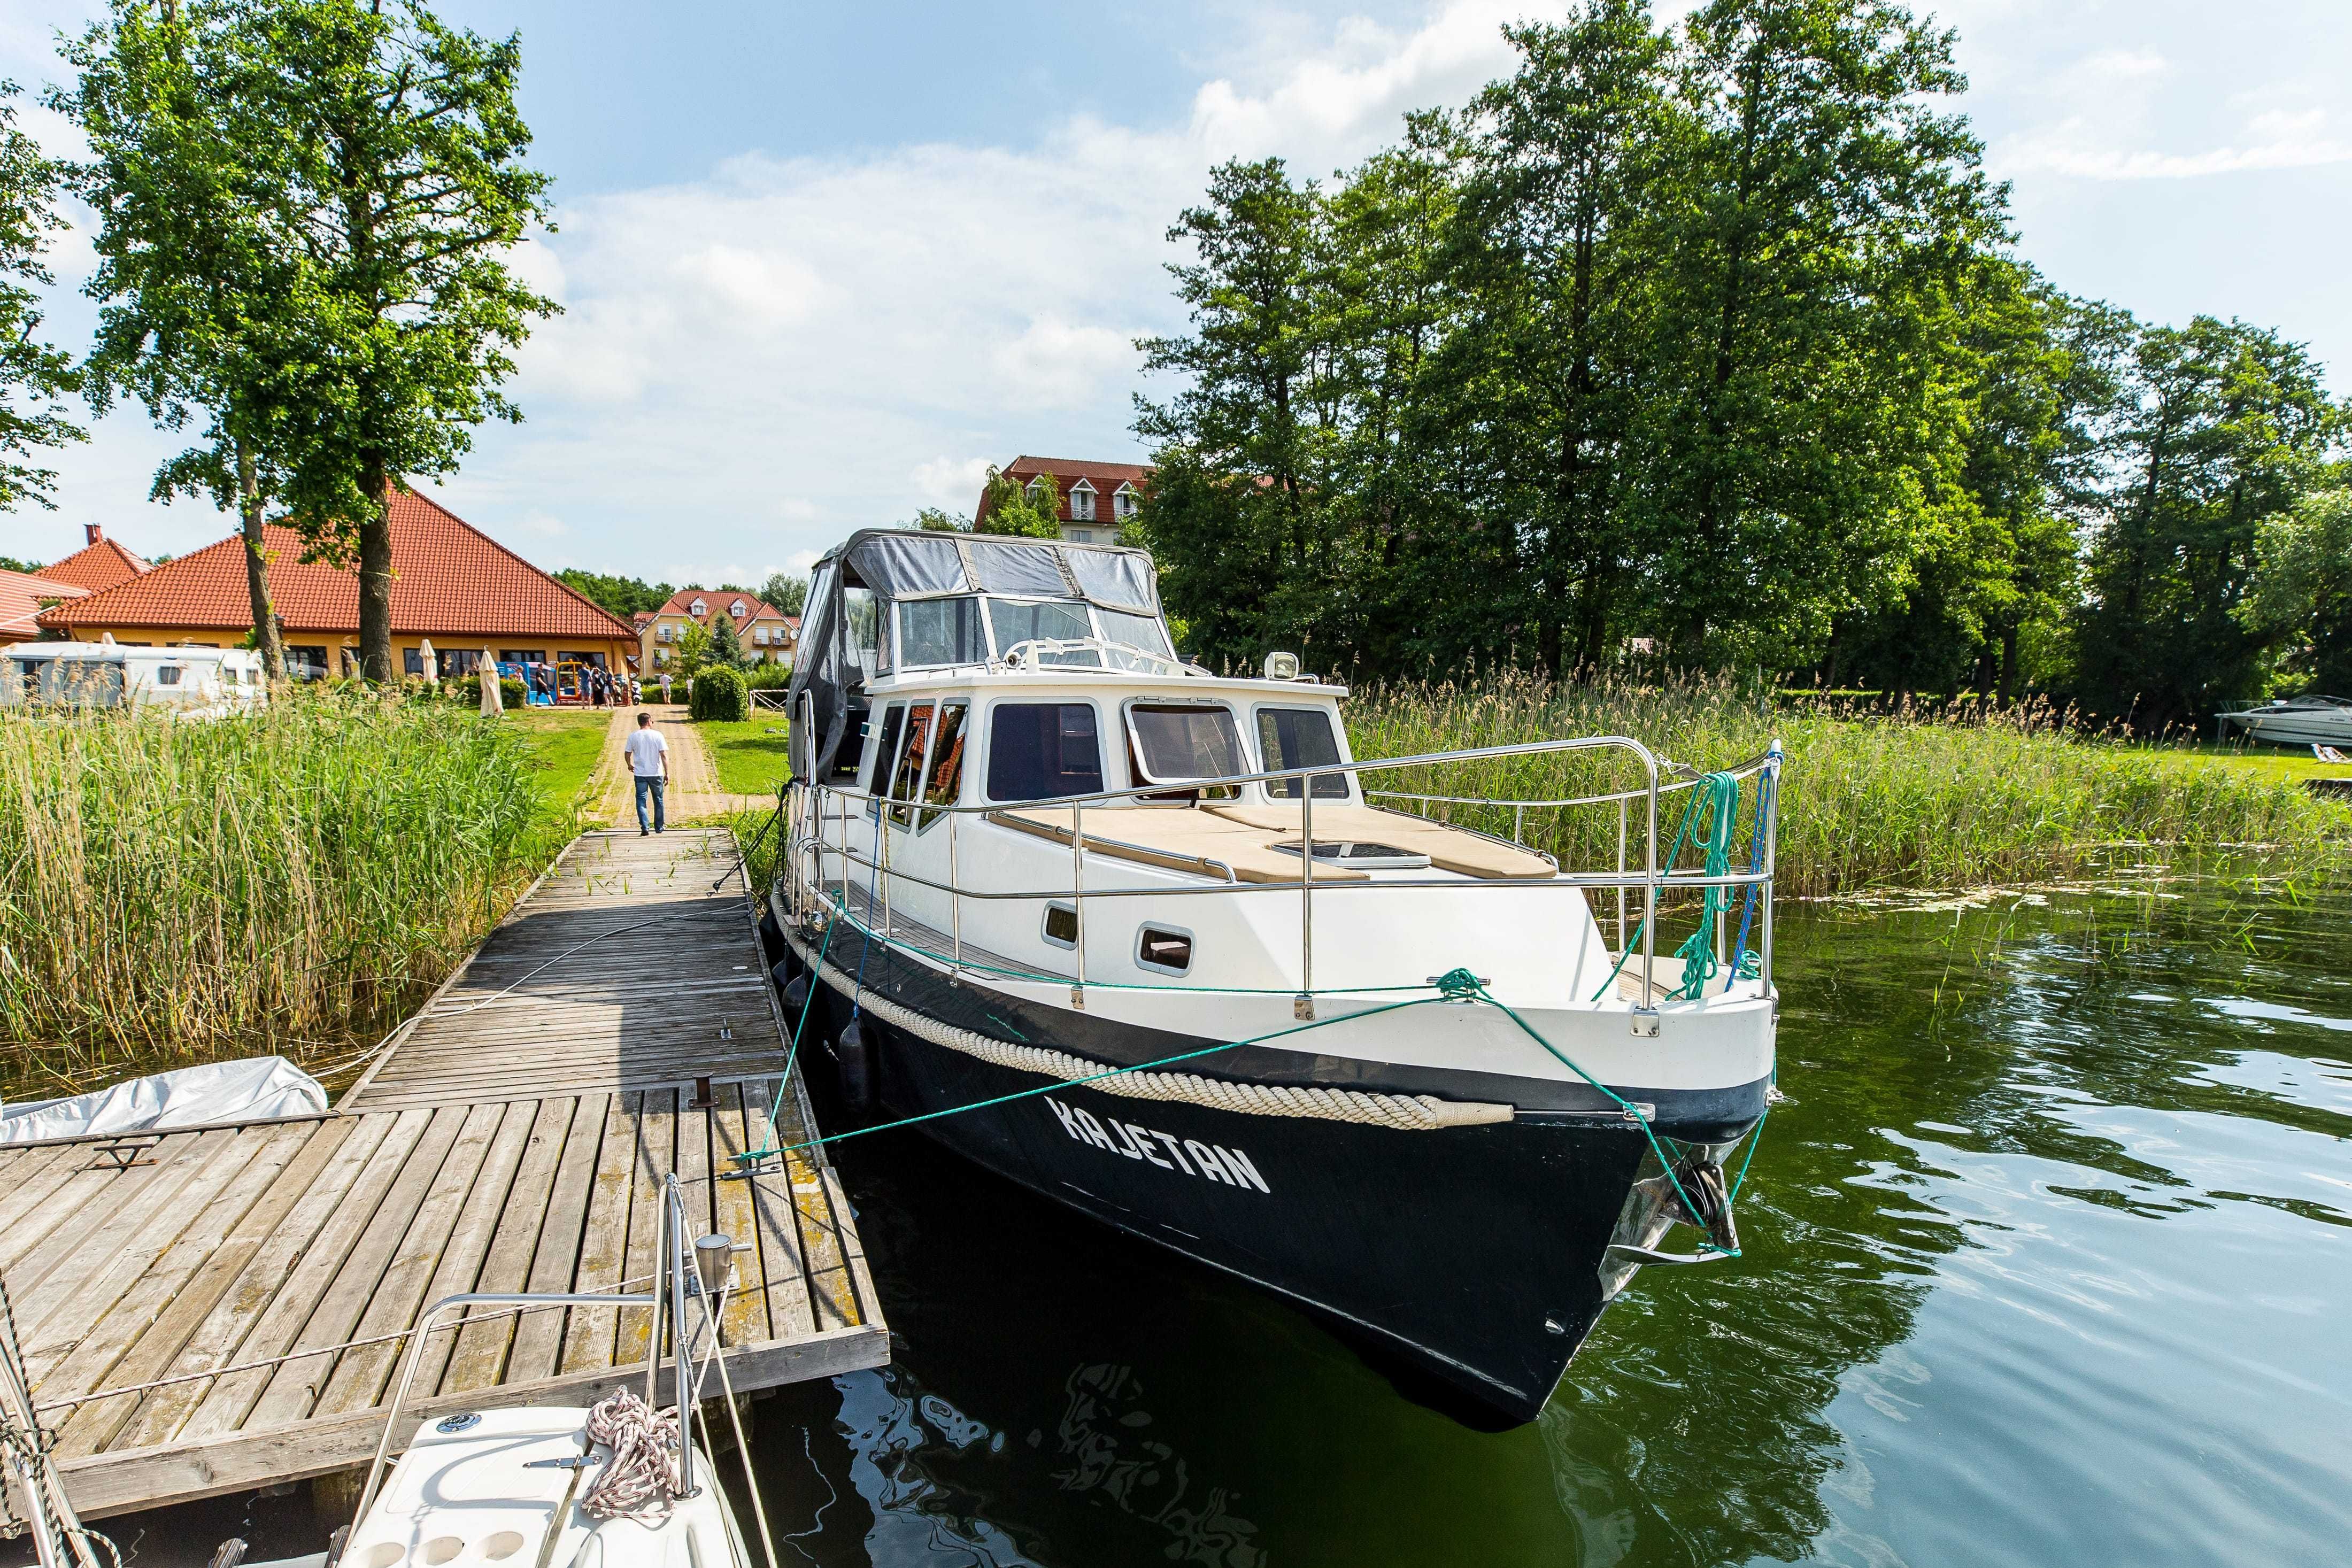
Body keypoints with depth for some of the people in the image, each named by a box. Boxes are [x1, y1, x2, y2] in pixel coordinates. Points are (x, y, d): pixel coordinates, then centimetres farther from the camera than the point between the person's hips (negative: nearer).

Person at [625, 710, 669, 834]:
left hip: (640, 774, 1)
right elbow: (664, 755, -11)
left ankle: (644, 828, -8)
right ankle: (659, 827, 23)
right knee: (658, 800, 13)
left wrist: (630, 765, 29)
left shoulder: (633, 737, -2)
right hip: (656, 773, -1)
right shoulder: (657, 735, -8)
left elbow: (628, 754, 8)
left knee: (641, 800, 4)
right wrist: (667, 773, -7)